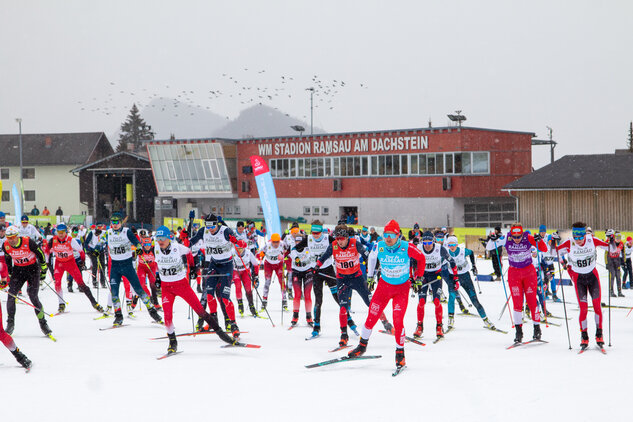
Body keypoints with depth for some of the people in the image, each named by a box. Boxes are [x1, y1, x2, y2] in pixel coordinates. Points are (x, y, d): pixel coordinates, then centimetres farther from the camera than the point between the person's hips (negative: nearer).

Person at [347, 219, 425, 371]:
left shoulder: (407, 248, -21)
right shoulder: (379, 247, -13)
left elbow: (421, 258, -2)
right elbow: (372, 257, 11)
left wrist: (418, 277, 2)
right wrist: (369, 275, 17)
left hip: (402, 288, -3)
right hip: (384, 285, 3)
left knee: (398, 321, -15)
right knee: (371, 317, 1)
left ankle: (400, 353, 3)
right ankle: (362, 346, 24)